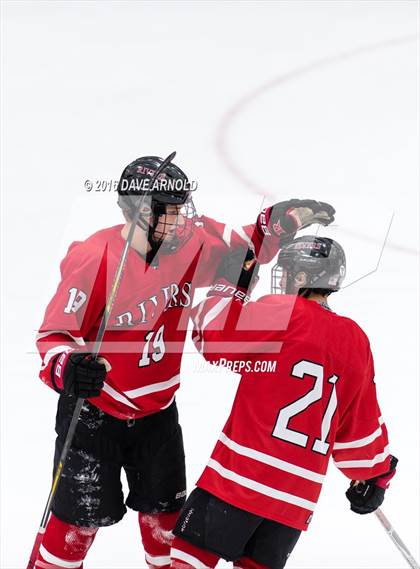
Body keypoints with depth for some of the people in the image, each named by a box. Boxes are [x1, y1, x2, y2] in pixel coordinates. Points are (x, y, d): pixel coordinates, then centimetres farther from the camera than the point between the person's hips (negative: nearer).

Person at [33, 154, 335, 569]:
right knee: (83, 514, -1)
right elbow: (53, 335, -22)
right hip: (93, 408, -5)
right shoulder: (93, 259, -26)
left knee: (164, 510, 16)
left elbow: (245, 249, 5)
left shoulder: (190, 244, -11)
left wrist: (281, 221, -15)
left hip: (156, 408, 5)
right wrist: (66, 370, -43)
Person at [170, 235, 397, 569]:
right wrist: (375, 474, 31)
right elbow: (362, 423, 17)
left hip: (242, 474, -6)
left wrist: (229, 284, 3)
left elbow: (215, 338, -10)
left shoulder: (283, 313, -8)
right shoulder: (357, 341, 10)